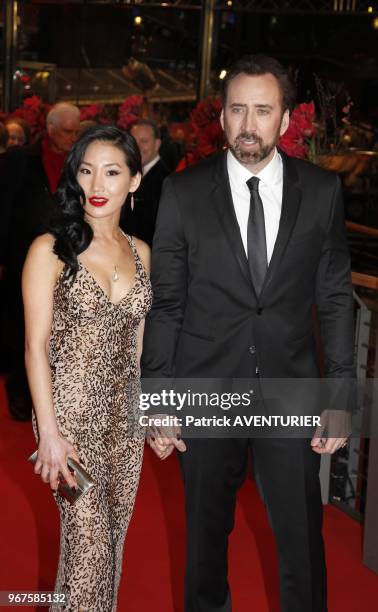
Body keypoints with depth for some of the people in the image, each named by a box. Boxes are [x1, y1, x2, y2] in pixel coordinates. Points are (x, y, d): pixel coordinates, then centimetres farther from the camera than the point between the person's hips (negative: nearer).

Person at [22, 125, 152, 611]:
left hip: (125, 412, 5)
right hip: (71, 410, -5)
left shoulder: (140, 252, 6)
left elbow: (138, 341, 12)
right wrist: (50, 433, -15)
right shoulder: (51, 249, -9)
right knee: (89, 540, 0)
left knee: (114, 535, 14)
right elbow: (36, 347, -11)